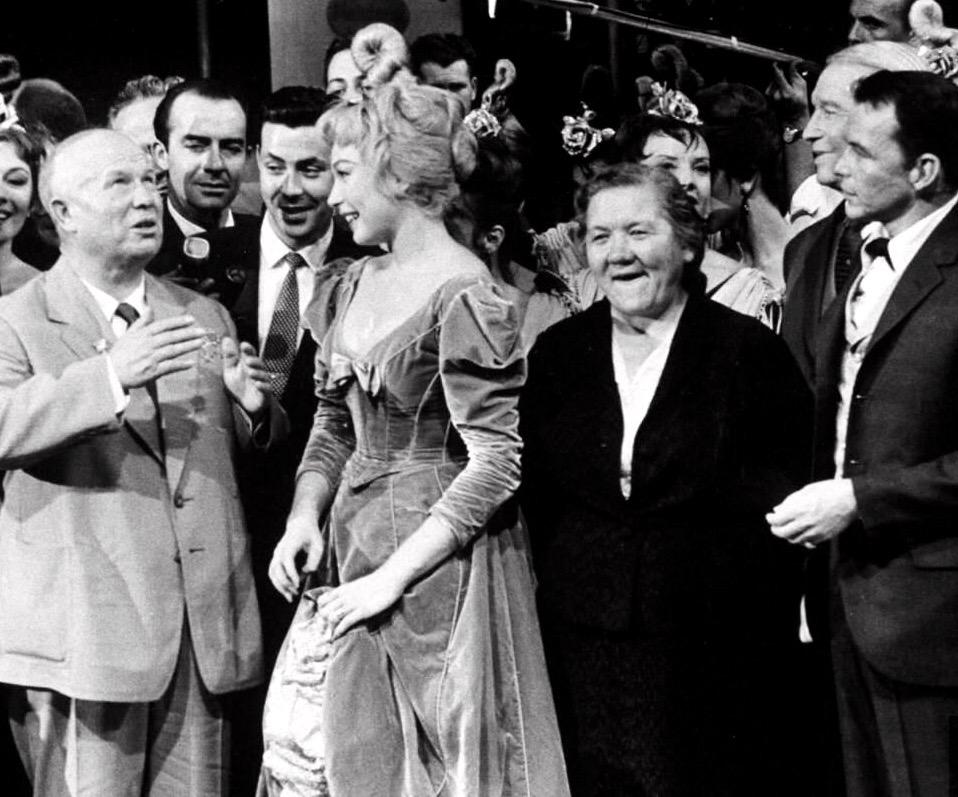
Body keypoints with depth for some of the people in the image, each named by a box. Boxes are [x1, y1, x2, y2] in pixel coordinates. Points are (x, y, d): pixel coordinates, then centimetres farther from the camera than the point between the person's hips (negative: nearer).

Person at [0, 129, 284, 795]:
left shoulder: (205, 316, 17)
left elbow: (249, 452, 19)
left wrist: (253, 406, -4)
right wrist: (112, 374, -31)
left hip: (203, 628, 5)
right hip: (84, 633, -4)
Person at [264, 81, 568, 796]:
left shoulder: (463, 296, -15)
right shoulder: (354, 288, 8)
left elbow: (495, 465, -18)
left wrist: (392, 577, -17)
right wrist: (305, 516, -1)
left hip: (440, 561, -7)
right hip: (356, 551, 7)